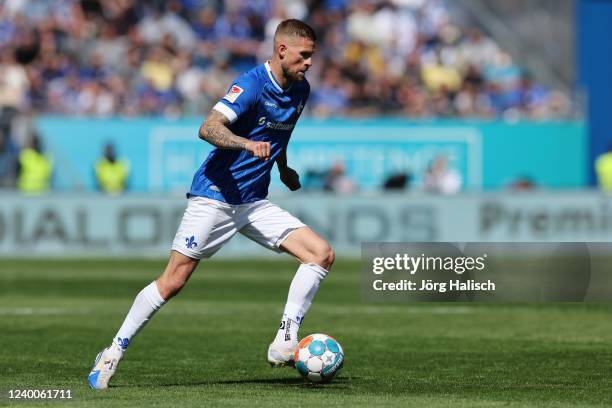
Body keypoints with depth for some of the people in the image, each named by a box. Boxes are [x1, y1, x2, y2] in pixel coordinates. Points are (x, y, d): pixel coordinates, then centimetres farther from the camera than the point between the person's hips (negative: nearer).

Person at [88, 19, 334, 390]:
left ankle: (284, 344, -11)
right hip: (214, 196, -7)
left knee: (322, 254, -9)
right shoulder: (252, 85, -16)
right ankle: (114, 353, 6)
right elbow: (208, 128, -30)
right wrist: (247, 144, -44)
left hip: (255, 203, 7)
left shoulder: (300, 90, 8)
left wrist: (284, 168, 34)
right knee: (173, 282, -8)